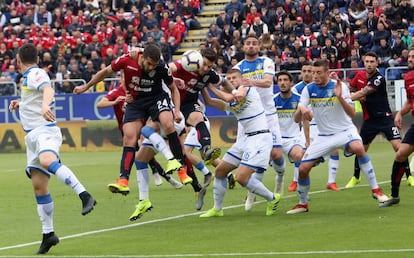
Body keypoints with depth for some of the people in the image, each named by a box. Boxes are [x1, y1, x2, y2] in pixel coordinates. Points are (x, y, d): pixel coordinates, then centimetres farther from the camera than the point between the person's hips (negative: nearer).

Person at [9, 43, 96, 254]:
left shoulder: (35, 74, -5)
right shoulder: (30, 76, 23)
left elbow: (48, 90, -27)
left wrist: (44, 106, -46)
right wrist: (21, 104, 37)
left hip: (44, 131, -9)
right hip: (33, 136, 9)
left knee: (47, 161, -39)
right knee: (39, 187, 5)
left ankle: (85, 196, -48)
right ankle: (48, 234, 9)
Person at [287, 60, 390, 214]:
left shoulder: (339, 87, -12)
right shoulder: (309, 90, -4)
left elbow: (352, 113, -18)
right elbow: (297, 119, -5)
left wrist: (340, 97, -33)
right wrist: (302, 110, -28)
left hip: (345, 131, -3)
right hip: (324, 136, 3)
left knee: (358, 148, -36)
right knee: (303, 169, -7)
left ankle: (375, 190, -25)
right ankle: (302, 204, 18)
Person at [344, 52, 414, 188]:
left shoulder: (379, 79, -18)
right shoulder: (360, 75, 2)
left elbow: (363, 93, -24)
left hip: (384, 117, -5)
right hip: (369, 119, 5)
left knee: (398, 146, -15)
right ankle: (355, 178, 29)